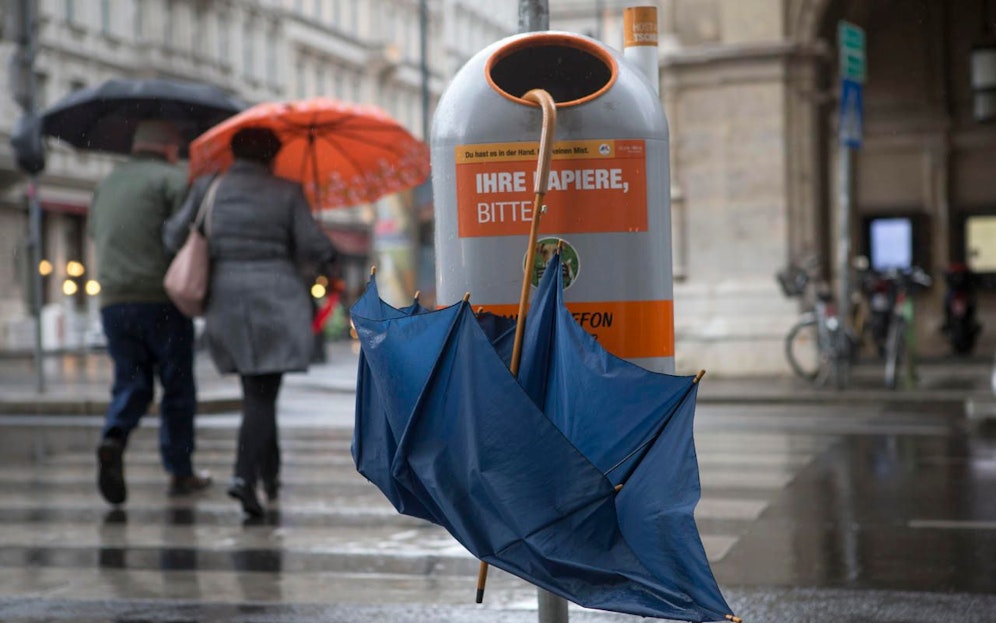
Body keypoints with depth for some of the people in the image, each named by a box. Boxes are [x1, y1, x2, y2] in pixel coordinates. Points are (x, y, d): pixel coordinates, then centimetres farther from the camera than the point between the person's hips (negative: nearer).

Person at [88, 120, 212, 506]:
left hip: (113, 301, 5)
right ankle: (180, 472, 12)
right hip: (161, 300, -5)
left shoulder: (106, 184, 16)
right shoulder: (173, 179, -4)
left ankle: (113, 439, -17)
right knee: (177, 389, 7)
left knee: (131, 384, 11)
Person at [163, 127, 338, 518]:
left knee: (257, 390, 19)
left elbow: (174, 237, 2)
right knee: (262, 395, -3)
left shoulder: (208, 188, 5)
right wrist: (329, 260, 17)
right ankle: (244, 476, -19)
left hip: (227, 300, 3)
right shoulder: (287, 192, 0)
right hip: (276, 299, -3)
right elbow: (313, 246, -5)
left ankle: (271, 474, 26)